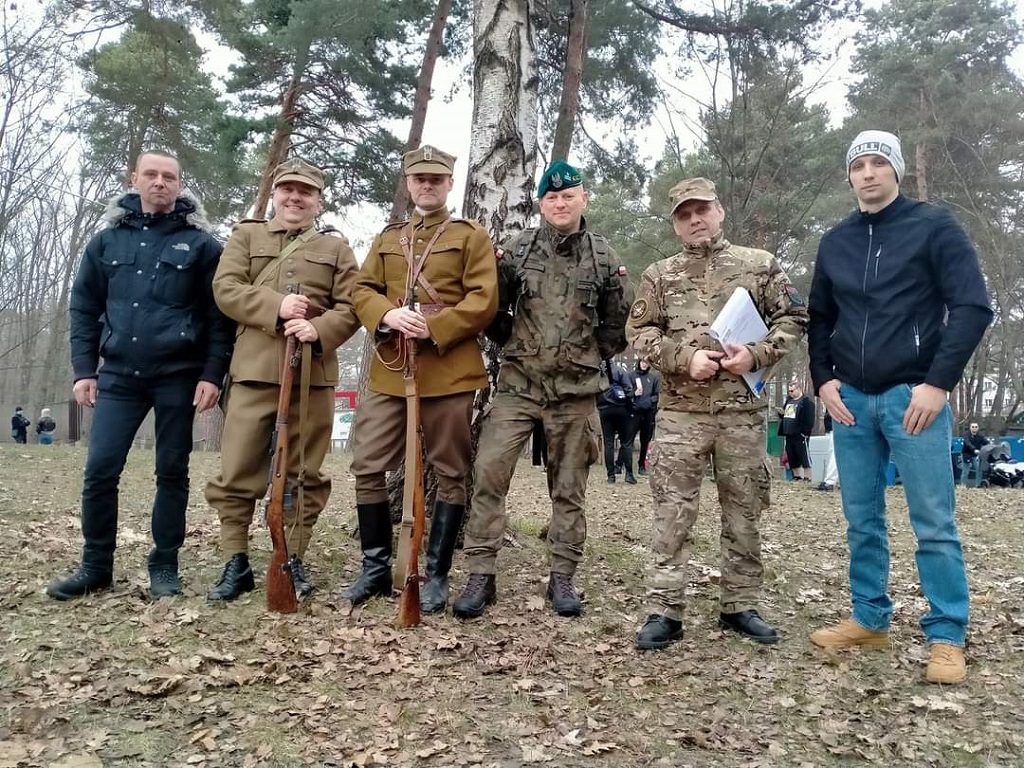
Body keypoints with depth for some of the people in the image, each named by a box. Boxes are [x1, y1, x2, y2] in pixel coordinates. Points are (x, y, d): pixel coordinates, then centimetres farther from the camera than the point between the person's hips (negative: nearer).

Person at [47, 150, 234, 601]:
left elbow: (220, 313, -2)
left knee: (172, 472, 5)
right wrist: (83, 369, 4)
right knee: (100, 470, 0)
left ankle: (164, 566, 16)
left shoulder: (201, 243, 1)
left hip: (178, 376, -2)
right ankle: (96, 566, 15)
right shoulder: (107, 240, 11)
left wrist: (213, 373, -10)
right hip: (119, 375, 3)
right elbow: (85, 308, 12)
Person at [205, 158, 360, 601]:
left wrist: (319, 330, -16)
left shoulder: (336, 247, 14)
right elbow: (226, 289, 1)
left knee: (303, 474, 6)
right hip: (254, 370, 0)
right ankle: (236, 563, 13)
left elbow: (351, 306, 4)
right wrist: (276, 306, -15)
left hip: (313, 374, 0)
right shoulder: (246, 235, 15)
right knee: (237, 473, 2)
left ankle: (294, 560, 17)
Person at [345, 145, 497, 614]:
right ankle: (376, 568, 20)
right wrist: (387, 314, -10)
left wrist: (433, 329, -17)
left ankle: (437, 575, 14)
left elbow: (484, 301, -6)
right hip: (388, 371, 4)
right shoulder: (387, 238, 19)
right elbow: (362, 290, 12)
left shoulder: (472, 236, 5)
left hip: (448, 373, -4)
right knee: (368, 466, 4)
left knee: (450, 473, 2)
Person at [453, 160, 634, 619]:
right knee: (489, 472, -9)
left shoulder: (603, 256, 6)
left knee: (569, 487, 8)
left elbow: (615, 324, 13)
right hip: (517, 384, 0)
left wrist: (596, 354, -3)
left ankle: (562, 578, 21)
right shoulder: (519, 248, 4)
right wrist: (510, 342, -5)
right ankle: (481, 576, 1)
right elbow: (494, 308, 9)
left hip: (575, 391, 1)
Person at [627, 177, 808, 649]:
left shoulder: (760, 265, 9)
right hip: (681, 410, 0)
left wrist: (757, 353, -10)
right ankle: (664, 610, 3)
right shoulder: (659, 275, 10)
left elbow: (792, 318, 8)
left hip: (744, 409, 1)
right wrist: (685, 358, -11)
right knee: (673, 512, -3)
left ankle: (740, 606, 21)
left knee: (744, 511, 8)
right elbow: (639, 332, 5)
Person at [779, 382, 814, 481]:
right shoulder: (788, 400, 18)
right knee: (791, 458, 12)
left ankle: (807, 478, -2)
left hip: (800, 434, -8)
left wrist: (806, 432, -19)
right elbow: (784, 414, 28)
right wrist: (781, 412, 5)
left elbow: (809, 419, -13)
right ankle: (797, 476, 20)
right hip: (789, 434, 8)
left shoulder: (807, 402, -7)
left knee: (804, 457, -5)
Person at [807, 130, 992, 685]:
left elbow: (972, 307, -6)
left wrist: (937, 383, -13)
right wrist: (823, 379, 5)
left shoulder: (934, 226, 0)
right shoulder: (835, 242, 13)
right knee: (862, 521, 9)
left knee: (934, 523, -1)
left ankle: (946, 638, 9)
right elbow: (819, 320, 19)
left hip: (912, 395, -4)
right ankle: (870, 620, 21)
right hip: (851, 399, 4)